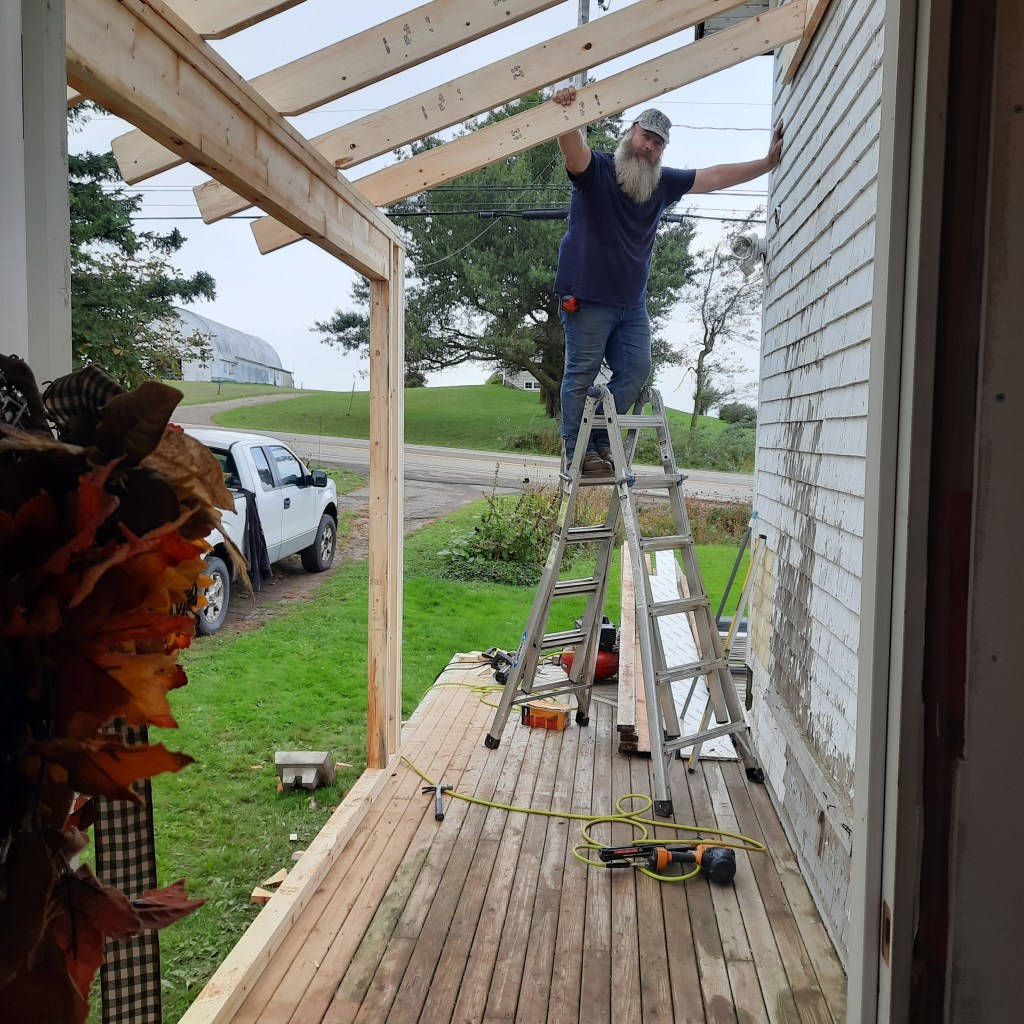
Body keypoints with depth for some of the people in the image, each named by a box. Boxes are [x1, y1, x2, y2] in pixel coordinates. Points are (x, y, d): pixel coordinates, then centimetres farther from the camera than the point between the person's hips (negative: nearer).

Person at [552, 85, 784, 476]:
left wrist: (768, 163, 12)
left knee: (635, 371, 2)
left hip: (632, 303, 7)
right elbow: (574, 147, -27)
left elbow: (717, 176, 16)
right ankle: (578, 451, 0)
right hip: (587, 297, -6)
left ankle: (600, 441, 11)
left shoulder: (663, 183, 13)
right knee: (582, 373, -5)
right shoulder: (596, 170, -5)